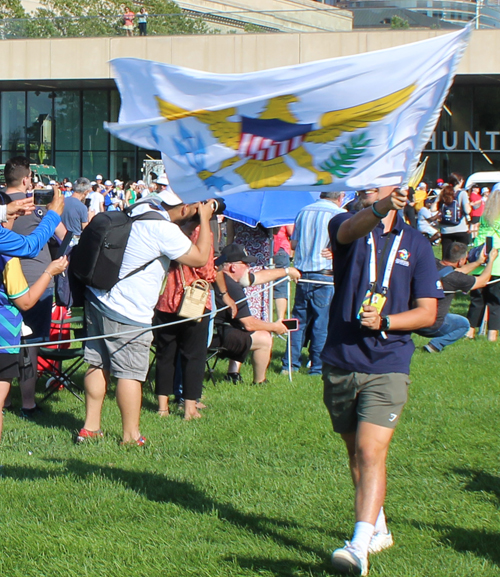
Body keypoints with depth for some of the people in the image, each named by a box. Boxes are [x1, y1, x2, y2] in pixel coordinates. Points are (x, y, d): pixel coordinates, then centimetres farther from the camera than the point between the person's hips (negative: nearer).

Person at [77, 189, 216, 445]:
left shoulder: (143, 207, 3)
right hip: (128, 313, -9)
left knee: (98, 364, 13)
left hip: (98, 298, 9)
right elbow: (200, 258, -11)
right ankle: (131, 435, 9)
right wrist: (204, 219, -4)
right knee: (130, 373, 1)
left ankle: (90, 426, 20)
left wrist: (199, 218, 12)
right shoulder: (164, 230, -21)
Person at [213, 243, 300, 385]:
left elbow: (260, 276, 25)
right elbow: (249, 324, -16)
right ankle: (259, 383, 10)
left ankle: (233, 373, 25)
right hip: (215, 336, -11)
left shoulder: (221, 277, 10)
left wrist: (287, 271, 35)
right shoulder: (232, 288, -20)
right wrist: (275, 327, 1)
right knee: (264, 338, -6)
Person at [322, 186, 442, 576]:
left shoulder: (416, 244, 5)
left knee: (371, 452, -16)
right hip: (340, 363, 2)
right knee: (356, 452, 15)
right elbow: (351, 229, -24)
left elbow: (427, 312, 4)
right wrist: (379, 210, -46)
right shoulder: (347, 227, 3)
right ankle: (379, 529, 33)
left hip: (387, 366, -2)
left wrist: (384, 321, -13)